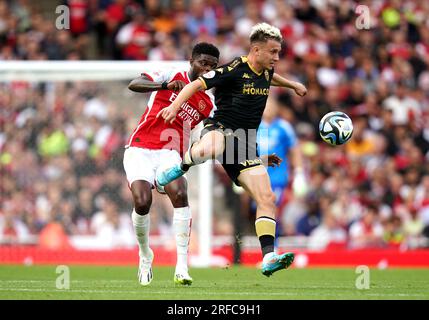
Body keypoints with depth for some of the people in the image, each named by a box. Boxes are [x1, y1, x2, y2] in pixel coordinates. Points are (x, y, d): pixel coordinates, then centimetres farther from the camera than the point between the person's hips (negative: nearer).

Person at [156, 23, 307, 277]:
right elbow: (197, 84, -12)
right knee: (212, 149, -46)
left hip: (245, 145, 7)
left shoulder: (265, 72, 13)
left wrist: (292, 84, 49)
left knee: (267, 198, -8)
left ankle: (268, 258, -9)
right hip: (221, 129, -7)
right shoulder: (234, 70, -11)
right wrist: (175, 106, -25)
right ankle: (180, 168, -14)